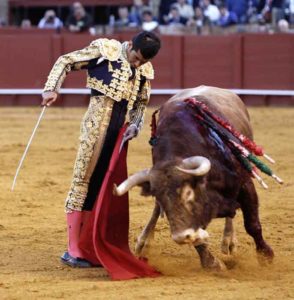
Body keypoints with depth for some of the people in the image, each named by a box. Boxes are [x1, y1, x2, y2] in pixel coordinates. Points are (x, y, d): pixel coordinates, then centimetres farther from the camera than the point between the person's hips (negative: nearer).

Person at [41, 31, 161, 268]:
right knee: (83, 179, -6)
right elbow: (65, 62, 0)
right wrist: (51, 89, -13)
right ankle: (73, 250, -6)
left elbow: (141, 103, 23)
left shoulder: (145, 71, 12)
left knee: (102, 186, 7)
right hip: (96, 126, -6)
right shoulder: (104, 49, -3)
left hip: (118, 131, 6)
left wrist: (135, 125, 5)